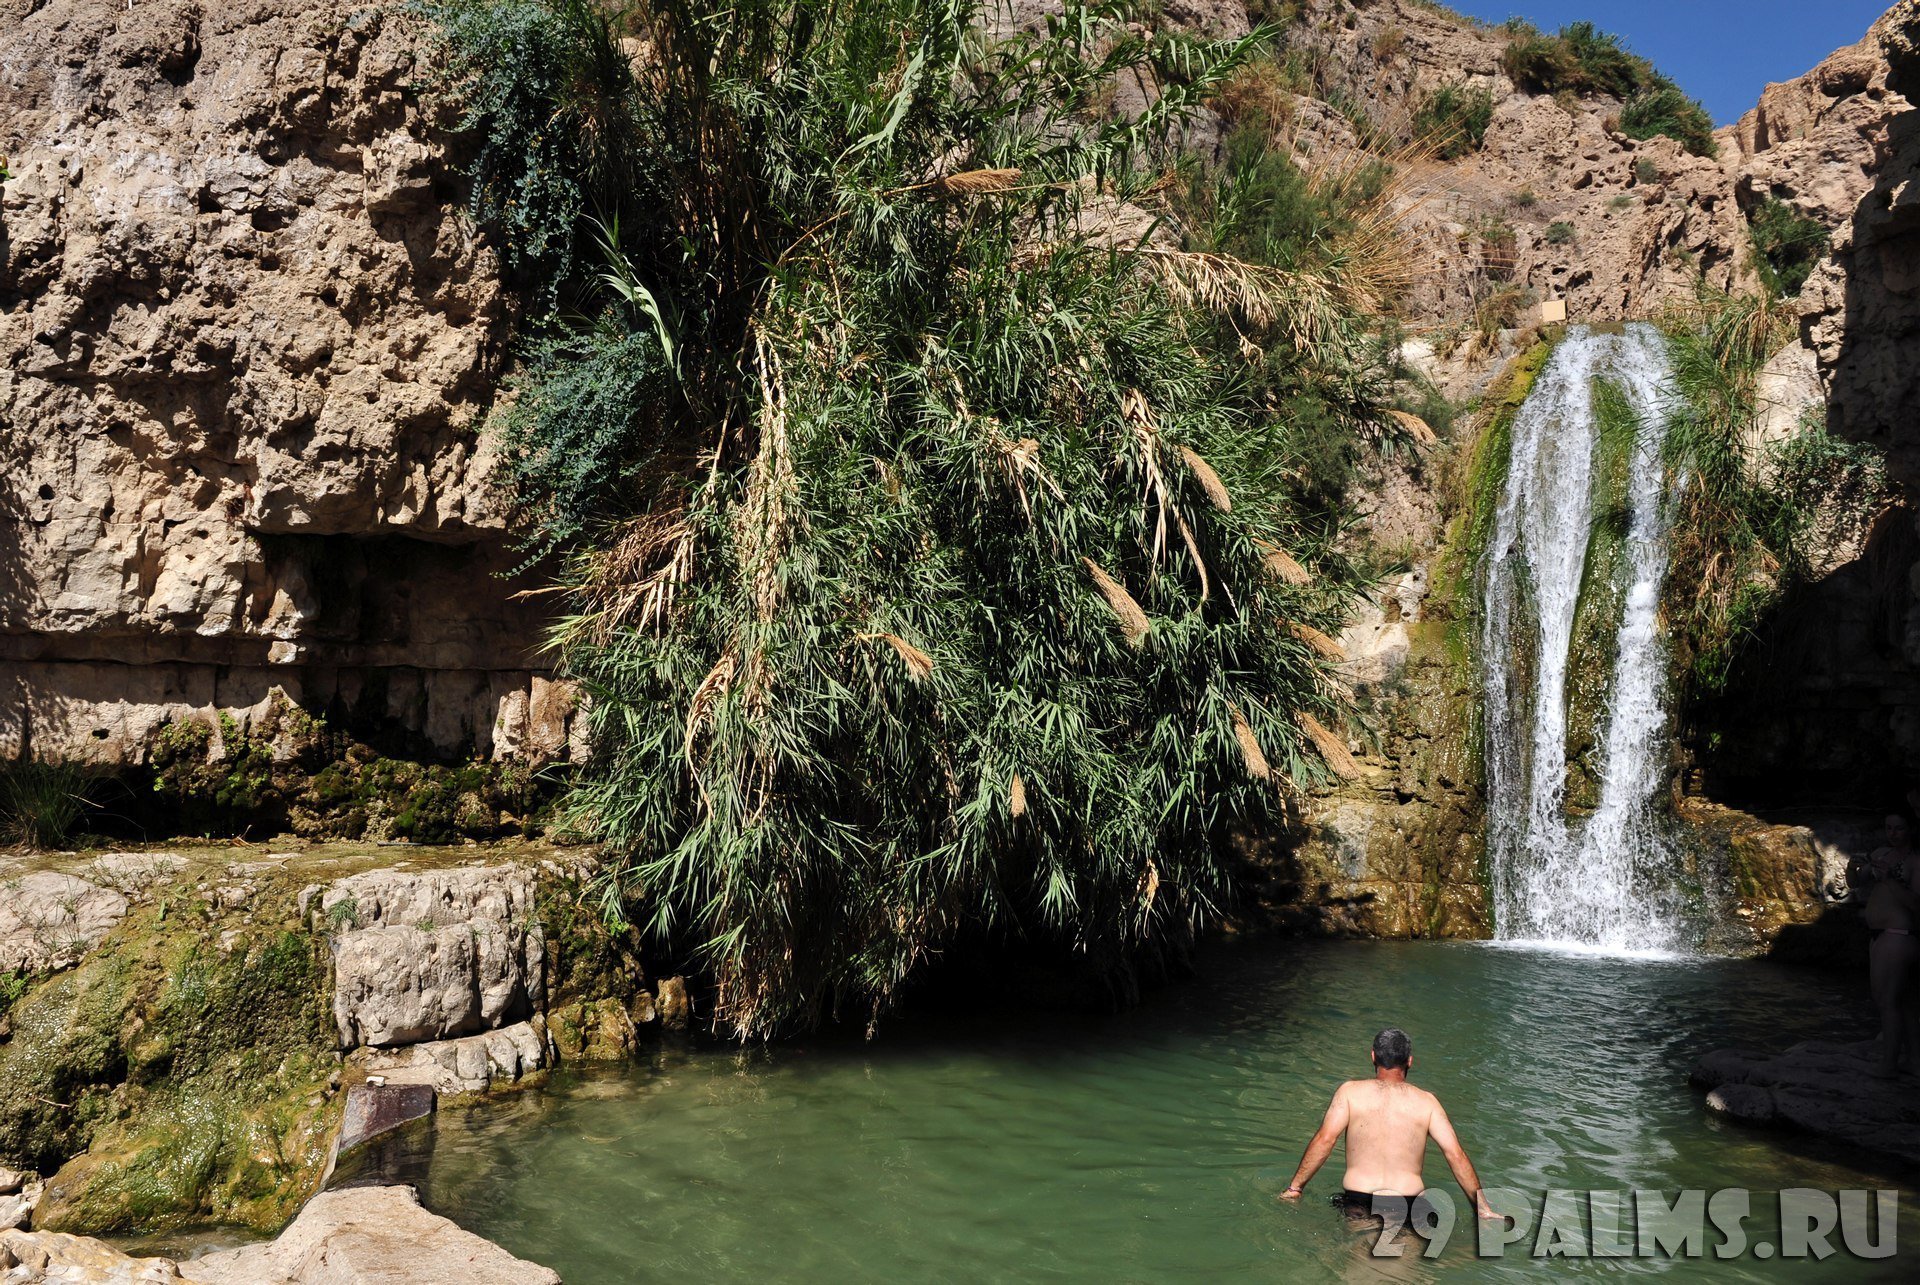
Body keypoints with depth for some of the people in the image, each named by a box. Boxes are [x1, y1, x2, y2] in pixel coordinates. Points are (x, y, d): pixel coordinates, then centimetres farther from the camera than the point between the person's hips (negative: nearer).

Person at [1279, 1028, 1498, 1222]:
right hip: (1408, 1205, 1)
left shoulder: (1349, 1092, 6)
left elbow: (1325, 1140, -3)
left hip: (1357, 1201, -1)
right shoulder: (1426, 1101, 9)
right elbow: (1456, 1154, 5)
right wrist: (1483, 1210, 11)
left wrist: (1294, 1188, 2)